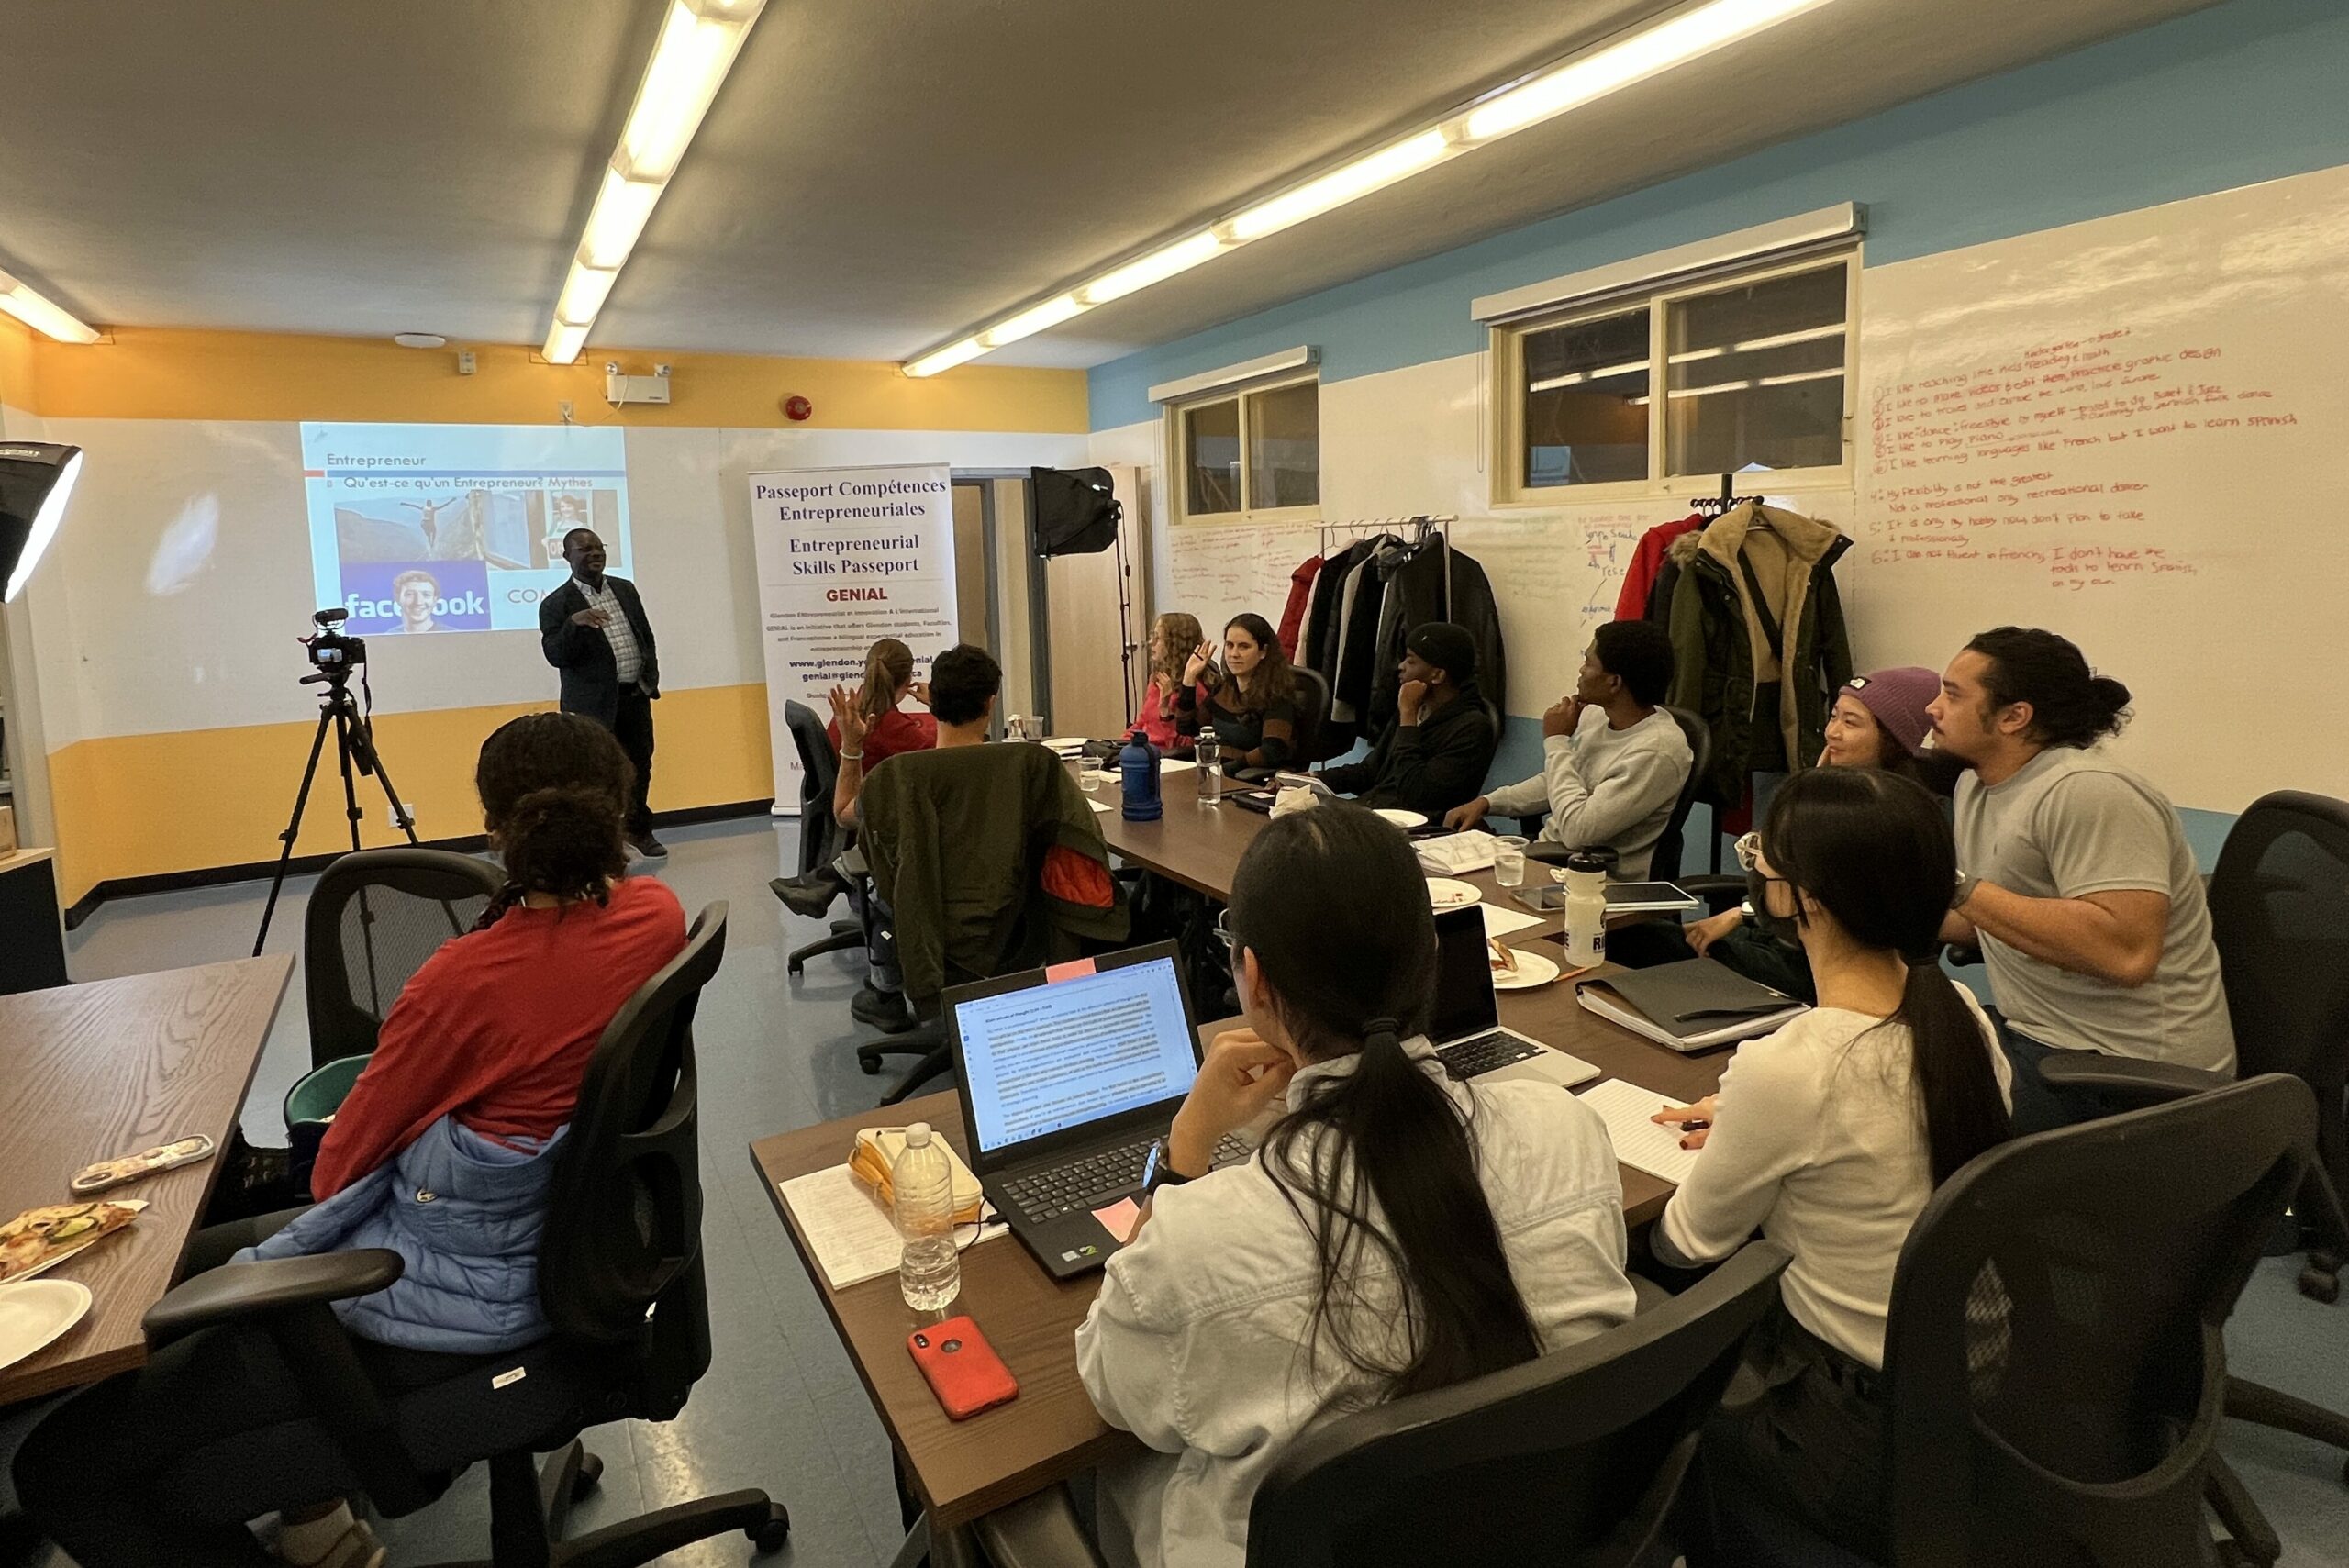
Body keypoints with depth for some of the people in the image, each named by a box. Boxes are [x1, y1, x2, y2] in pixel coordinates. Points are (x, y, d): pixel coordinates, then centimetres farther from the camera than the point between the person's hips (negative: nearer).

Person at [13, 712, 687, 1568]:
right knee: (193, 1261, 25)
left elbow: (341, 1163, -8)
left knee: (62, 1468, 5)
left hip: (440, 1300, -8)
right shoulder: (658, 914, -10)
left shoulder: (466, 978, -27)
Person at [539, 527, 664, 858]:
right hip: (594, 704, -5)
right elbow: (556, 656, -13)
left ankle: (639, 830, 34)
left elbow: (647, 638, 17)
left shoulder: (625, 589, 11)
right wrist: (574, 623, -28)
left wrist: (650, 678, 5)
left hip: (636, 697, 5)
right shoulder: (556, 604, -5)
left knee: (640, 765, 16)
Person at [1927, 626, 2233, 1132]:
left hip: (2126, 1072, -9)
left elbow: (2128, 954, -30)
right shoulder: (1977, 784, 9)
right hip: (2035, 1034, 9)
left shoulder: (2085, 792, -19)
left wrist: (1959, 887, -28)